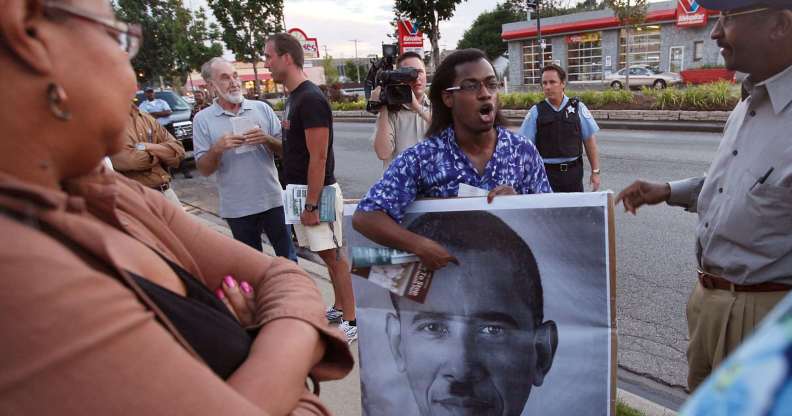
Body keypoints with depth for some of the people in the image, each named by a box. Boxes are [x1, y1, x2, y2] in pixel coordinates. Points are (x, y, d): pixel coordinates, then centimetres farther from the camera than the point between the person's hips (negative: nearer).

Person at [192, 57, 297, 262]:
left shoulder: (261, 108, 2)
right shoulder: (202, 119, -1)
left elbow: (284, 148, 5)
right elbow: (204, 169, -2)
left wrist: (267, 140, -15)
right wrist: (217, 149, -21)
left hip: (272, 199, 1)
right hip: (237, 207, -1)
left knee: (288, 258, 12)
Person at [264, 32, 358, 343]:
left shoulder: (311, 99, -17)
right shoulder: (294, 97, 12)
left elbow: (318, 157, -21)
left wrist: (311, 205, -21)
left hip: (317, 192, -9)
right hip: (300, 190, 9)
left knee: (333, 255, -2)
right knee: (327, 253, 16)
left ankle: (350, 322, 8)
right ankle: (339, 308, 29)